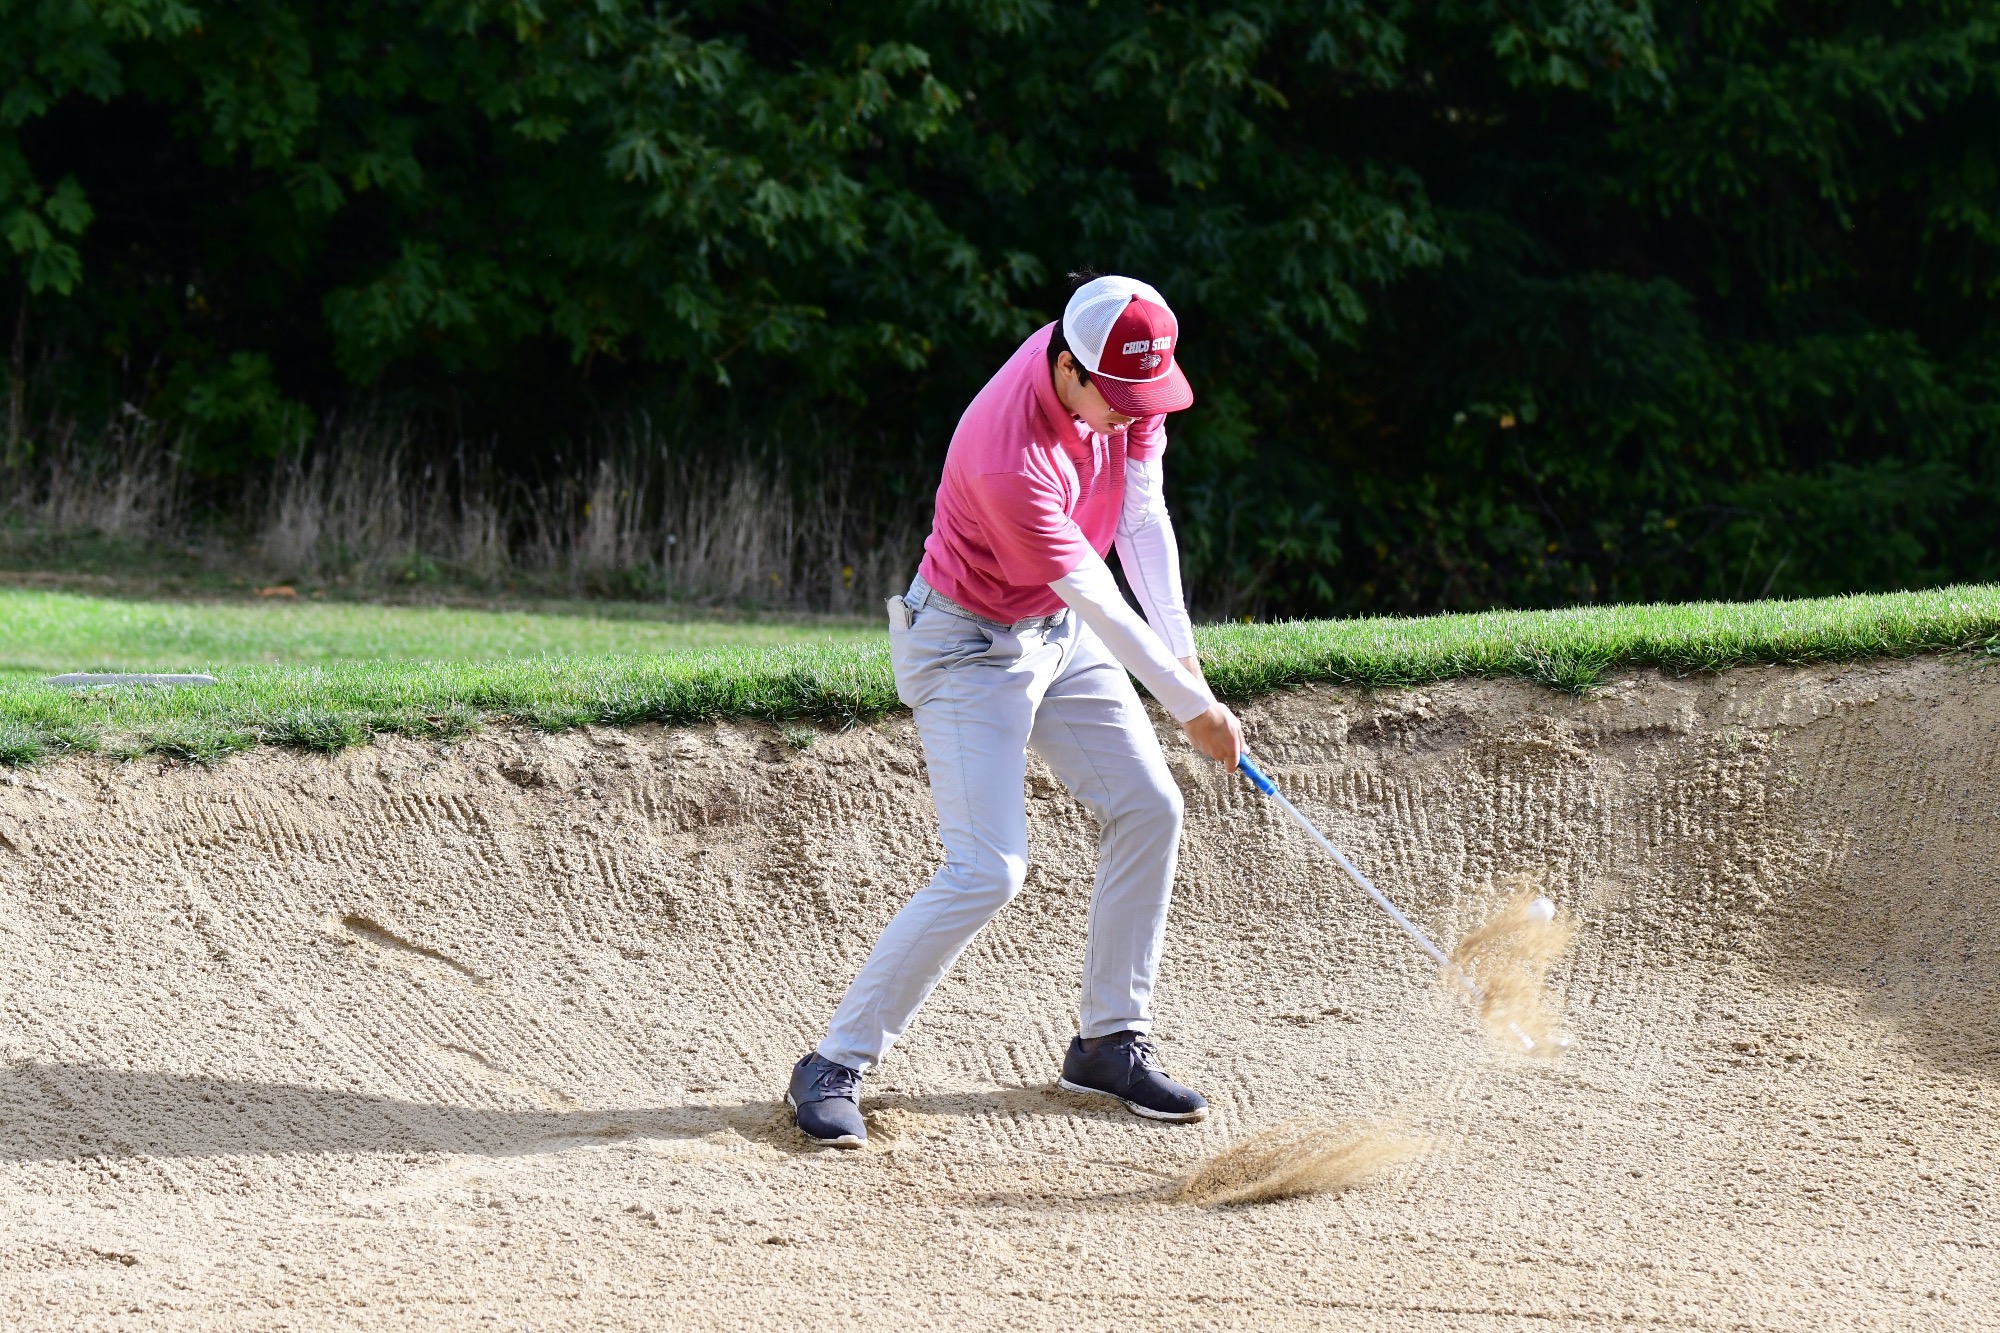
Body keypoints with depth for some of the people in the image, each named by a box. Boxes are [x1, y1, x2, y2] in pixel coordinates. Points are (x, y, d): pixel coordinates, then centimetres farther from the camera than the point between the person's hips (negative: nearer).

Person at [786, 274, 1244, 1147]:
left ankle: (1109, 1041, 17)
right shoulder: (1007, 458, -36)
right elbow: (1094, 596, -27)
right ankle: (835, 1066, -7)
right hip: (971, 649, -8)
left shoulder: (1122, 380, -13)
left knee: (1148, 809, 5)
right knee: (986, 871, -16)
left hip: (1060, 632, 8)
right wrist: (1192, 705, -19)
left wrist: (1179, 645, -10)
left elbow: (1141, 514, -3)